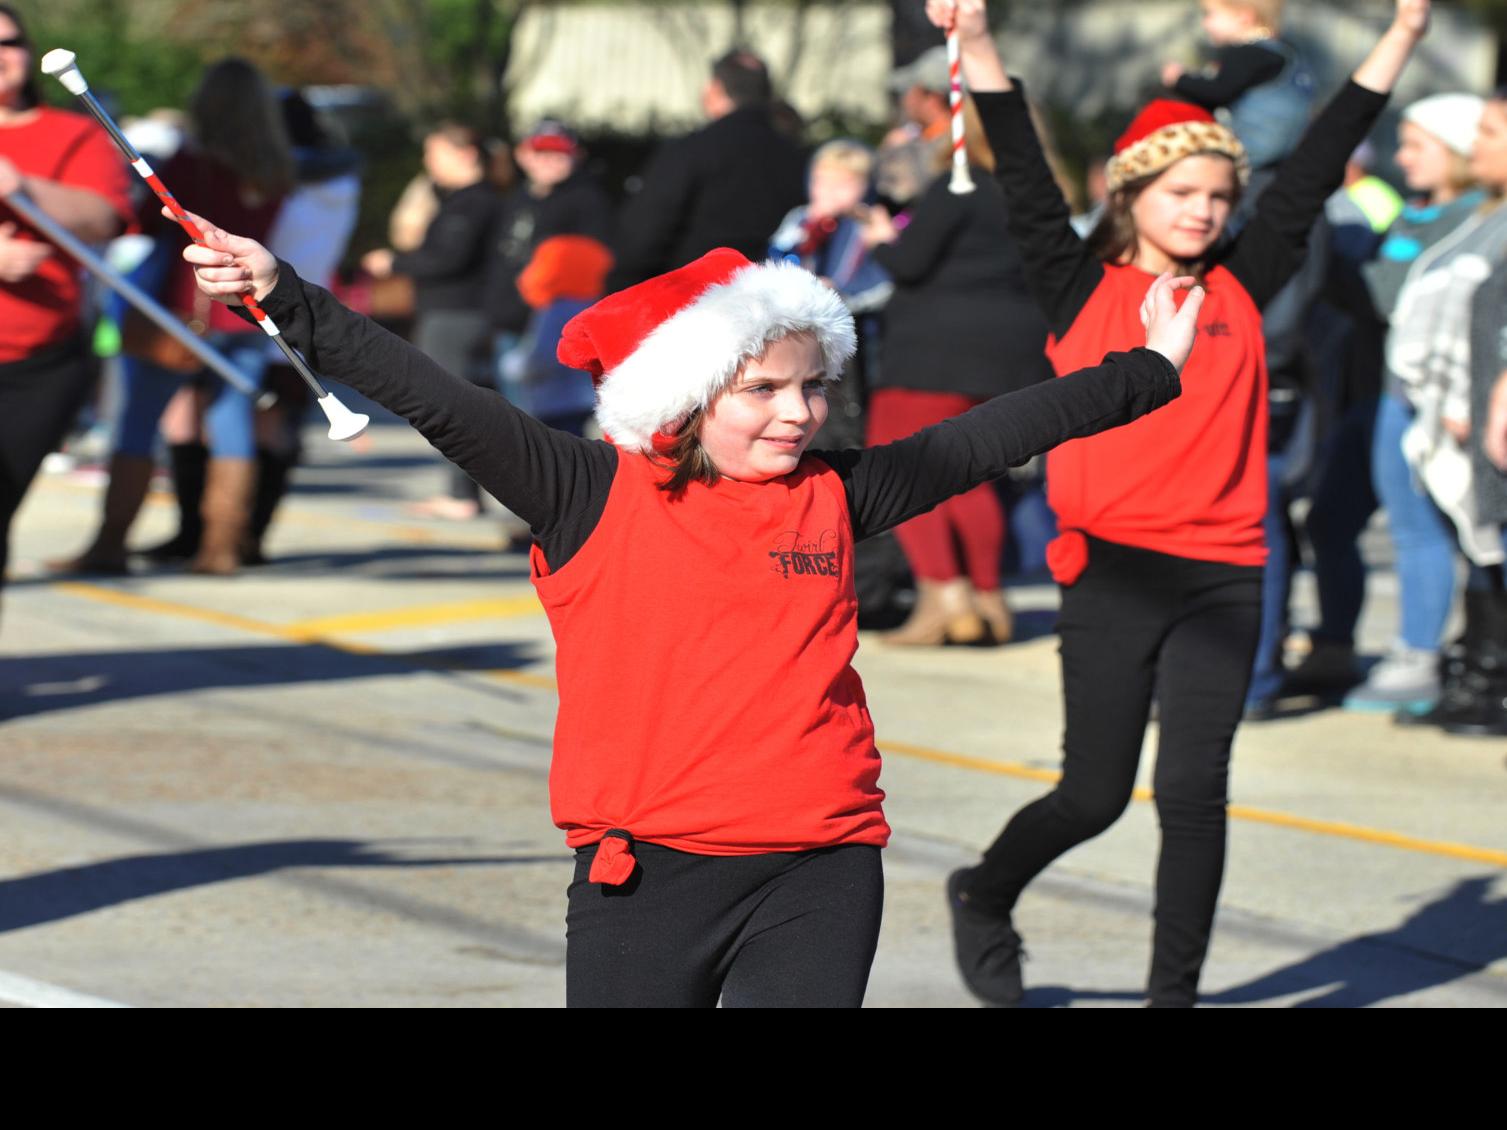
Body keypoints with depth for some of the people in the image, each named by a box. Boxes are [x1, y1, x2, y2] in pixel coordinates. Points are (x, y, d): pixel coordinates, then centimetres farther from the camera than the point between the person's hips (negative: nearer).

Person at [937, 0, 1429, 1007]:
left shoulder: (1238, 288, 10)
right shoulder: (1083, 285, 2)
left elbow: (1314, 176, 11)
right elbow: (1027, 179, -7)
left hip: (1222, 576, 3)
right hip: (1114, 571, -3)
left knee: (1194, 790, -1)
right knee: (1096, 794, 4)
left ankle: (1175, 992, 8)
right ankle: (983, 897, 32)